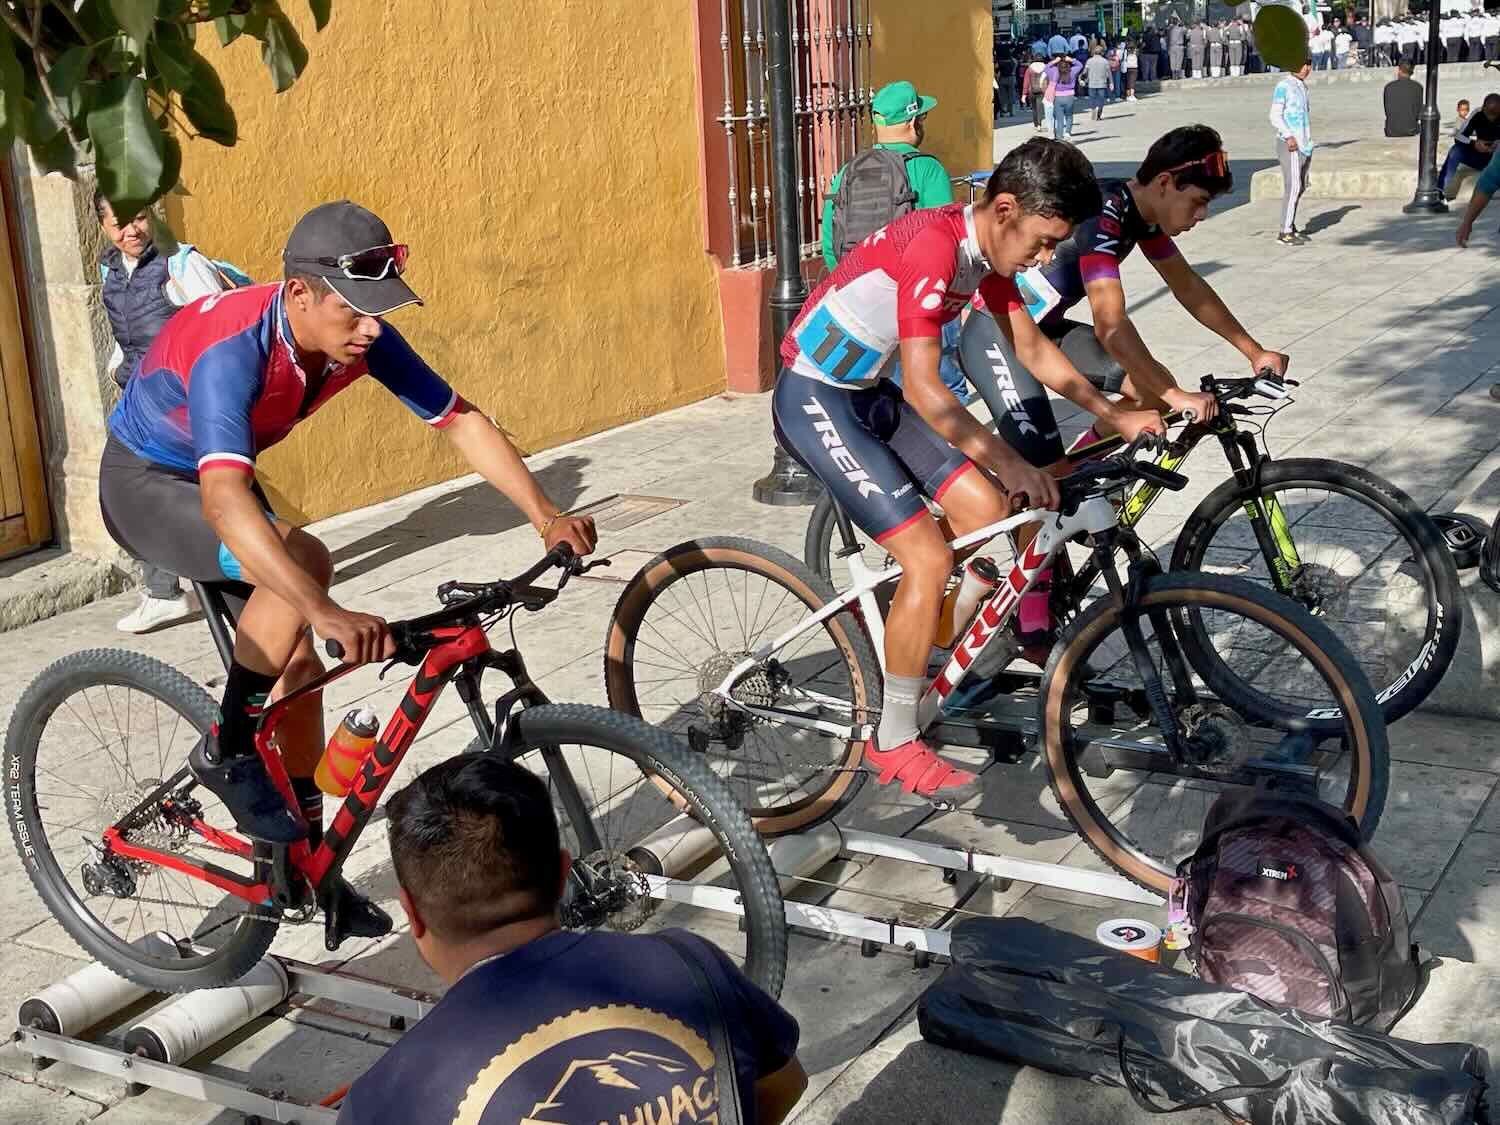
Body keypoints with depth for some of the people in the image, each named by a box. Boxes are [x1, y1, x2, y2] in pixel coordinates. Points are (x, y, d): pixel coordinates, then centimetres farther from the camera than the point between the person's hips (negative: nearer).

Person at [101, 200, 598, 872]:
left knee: (300, 662, 2)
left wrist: (547, 517, -23)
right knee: (303, 559, -33)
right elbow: (225, 501, -53)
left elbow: (462, 421, -11)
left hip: (217, 473, 7)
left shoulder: (364, 339, -18)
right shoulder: (232, 352, -39)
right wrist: (328, 613, -64)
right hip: (144, 485, -7)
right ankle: (227, 752, -14)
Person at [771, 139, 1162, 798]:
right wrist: (1009, 463, -30)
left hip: (868, 393, 9)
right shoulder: (934, 245, -27)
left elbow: (1034, 351, 11)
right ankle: (894, 744, 1)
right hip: (813, 402, -9)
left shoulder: (989, 248, 1)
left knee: (988, 511, 2)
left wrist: (1118, 416, 7)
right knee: (929, 557, -14)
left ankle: (934, 668, 19)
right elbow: (924, 389, -30)